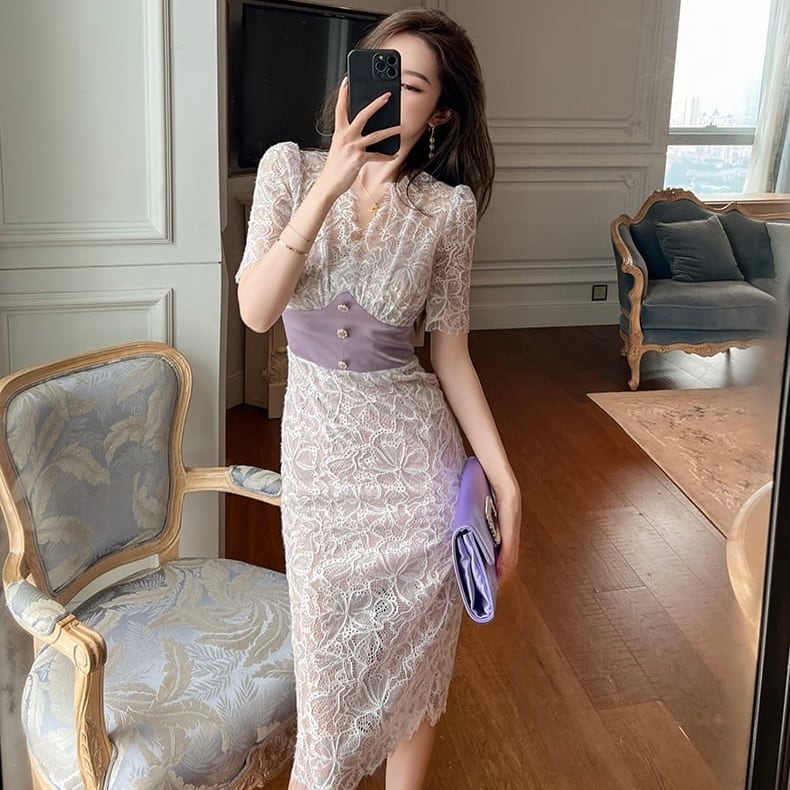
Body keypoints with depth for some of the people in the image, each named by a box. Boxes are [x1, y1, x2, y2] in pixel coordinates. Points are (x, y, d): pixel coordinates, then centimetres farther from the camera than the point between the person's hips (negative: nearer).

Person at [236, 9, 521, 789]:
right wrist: (328, 188, -26)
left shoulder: (448, 208, -7)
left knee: (415, 651, 11)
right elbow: (256, 311, -17)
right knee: (330, 649, 12)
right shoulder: (290, 167, -5)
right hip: (319, 444, 1)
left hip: (416, 447, 0)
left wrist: (505, 480, -6)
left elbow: (451, 353, -2)